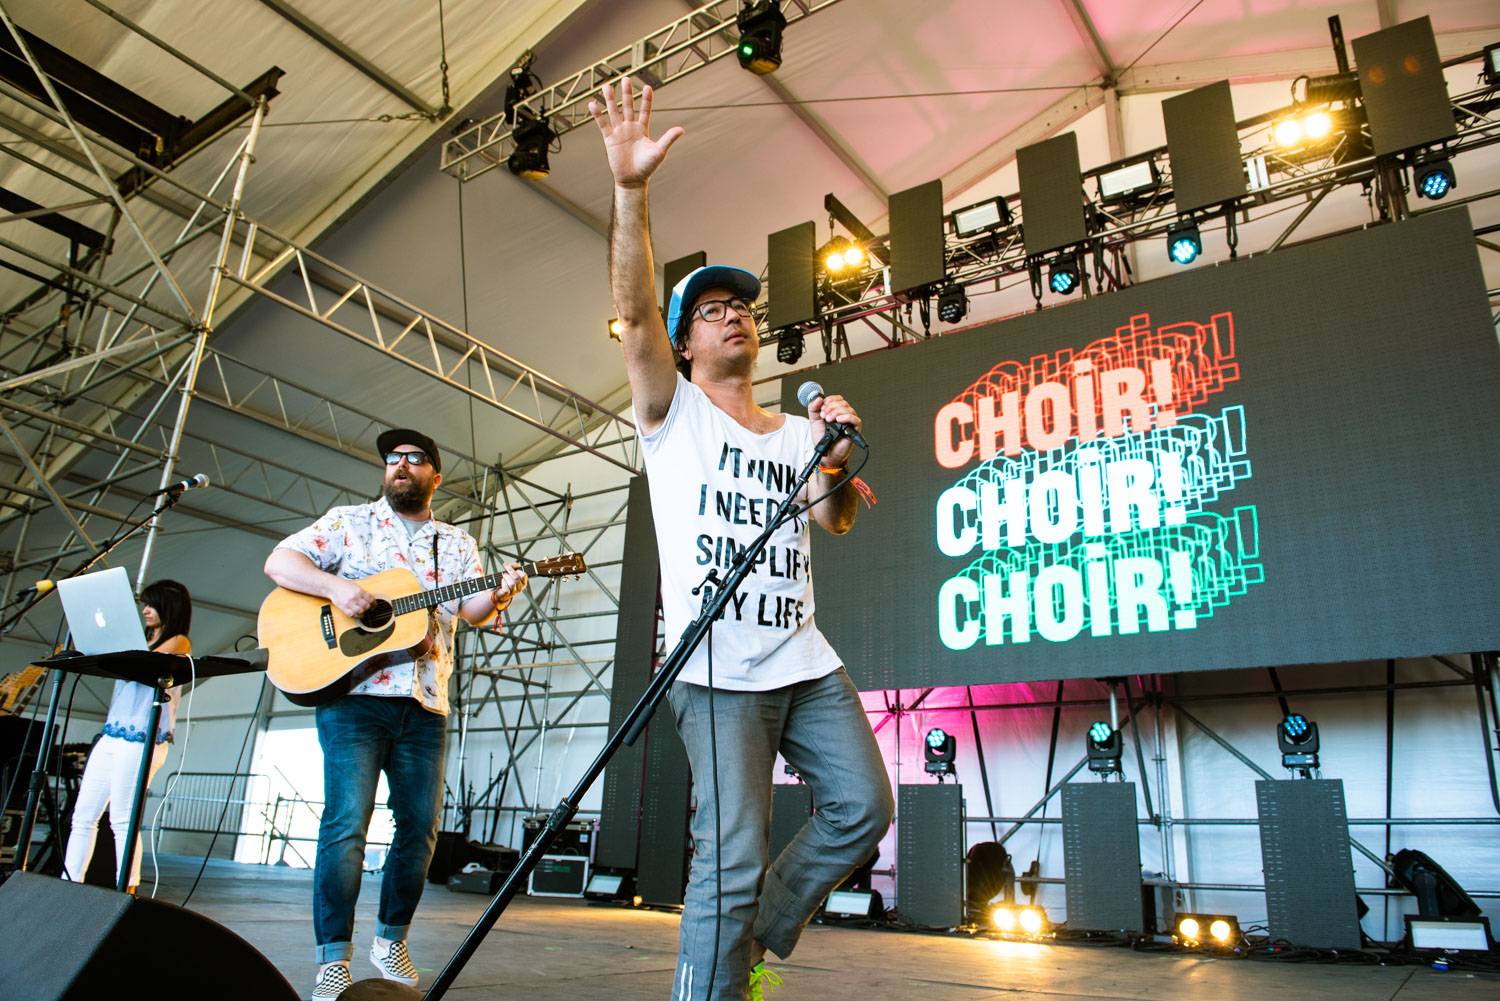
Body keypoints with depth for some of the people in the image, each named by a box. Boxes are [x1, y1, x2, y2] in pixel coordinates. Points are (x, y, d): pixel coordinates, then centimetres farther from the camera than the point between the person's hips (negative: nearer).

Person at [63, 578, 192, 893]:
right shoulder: (142, 642, 23)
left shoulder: (178, 642, -1)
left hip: (140, 740, -8)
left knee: (122, 820, -9)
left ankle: (126, 891, -5)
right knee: (83, 816, 7)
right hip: (111, 736, 8)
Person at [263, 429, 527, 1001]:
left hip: (424, 704, 3)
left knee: (420, 828, 6)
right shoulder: (348, 523, 9)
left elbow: (472, 611, 4)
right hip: (353, 695, -3)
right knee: (346, 822, -10)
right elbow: (279, 562, 1)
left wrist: (498, 594, -19)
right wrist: (335, 586, -16)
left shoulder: (458, 545, 15)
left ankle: (391, 939, 24)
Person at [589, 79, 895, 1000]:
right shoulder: (674, 412, 7)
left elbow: (838, 521, 9)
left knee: (864, 804, 2)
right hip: (718, 672, -5)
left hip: (806, 662, 6)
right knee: (732, 857, -10)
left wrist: (838, 455, -10)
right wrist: (632, 190, -20)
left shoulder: (798, 432, 20)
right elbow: (634, 310, -9)